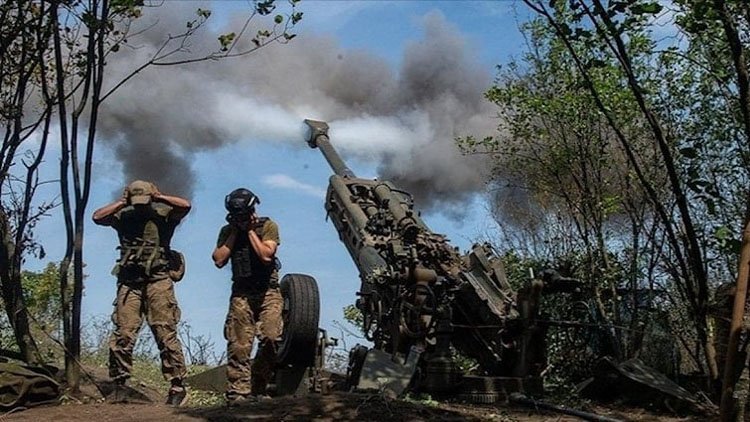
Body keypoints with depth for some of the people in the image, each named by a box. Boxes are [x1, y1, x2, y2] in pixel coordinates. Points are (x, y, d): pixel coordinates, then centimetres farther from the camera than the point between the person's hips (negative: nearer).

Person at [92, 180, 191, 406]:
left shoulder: (163, 214, 5)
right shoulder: (123, 216, 12)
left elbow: (185, 205, -10)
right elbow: (97, 217, 0)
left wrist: (159, 197, -2)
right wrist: (121, 203, 2)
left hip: (158, 280, -2)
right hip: (129, 282, 3)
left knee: (165, 333, -6)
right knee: (123, 333, -3)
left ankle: (177, 385, -4)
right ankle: (118, 383, 6)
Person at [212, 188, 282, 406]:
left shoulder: (268, 226, 1)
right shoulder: (227, 231, 10)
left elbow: (266, 255, -14)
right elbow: (219, 260, -2)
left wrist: (250, 231, -8)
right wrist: (235, 232, -2)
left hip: (268, 292, -2)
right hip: (241, 293, 2)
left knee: (271, 337, -16)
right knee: (238, 346, -6)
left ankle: (257, 389, -5)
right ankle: (237, 392, -5)